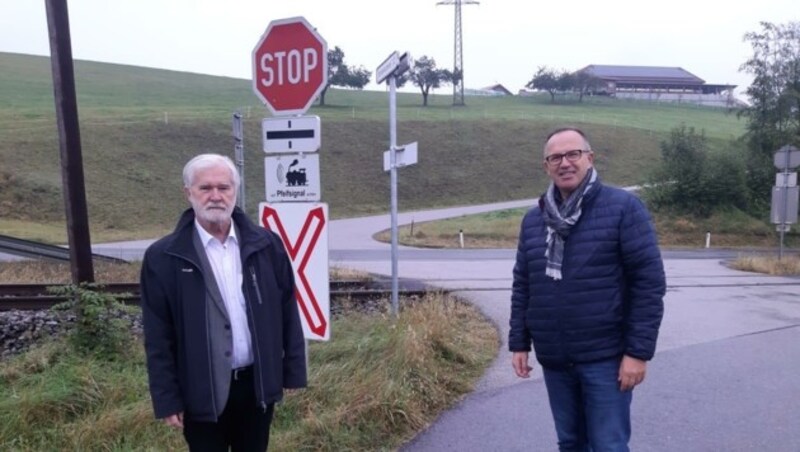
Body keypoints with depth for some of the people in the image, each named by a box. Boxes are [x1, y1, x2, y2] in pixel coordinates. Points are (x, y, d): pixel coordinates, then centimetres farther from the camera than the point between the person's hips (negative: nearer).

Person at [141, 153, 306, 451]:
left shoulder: (266, 245, -3)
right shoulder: (163, 257, -8)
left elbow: (287, 312, 2)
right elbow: (158, 338, -6)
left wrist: (293, 371, 3)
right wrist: (167, 399, -6)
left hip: (258, 383, 2)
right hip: (202, 391, -2)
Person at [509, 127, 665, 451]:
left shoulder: (623, 208, -8)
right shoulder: (533, 220, 8)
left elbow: (649, 282, -11)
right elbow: (522, 286, 12)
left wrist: (639, 351, -14)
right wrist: (518, 343, 9)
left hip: (605, 358, -5)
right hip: (554, 360, 5)